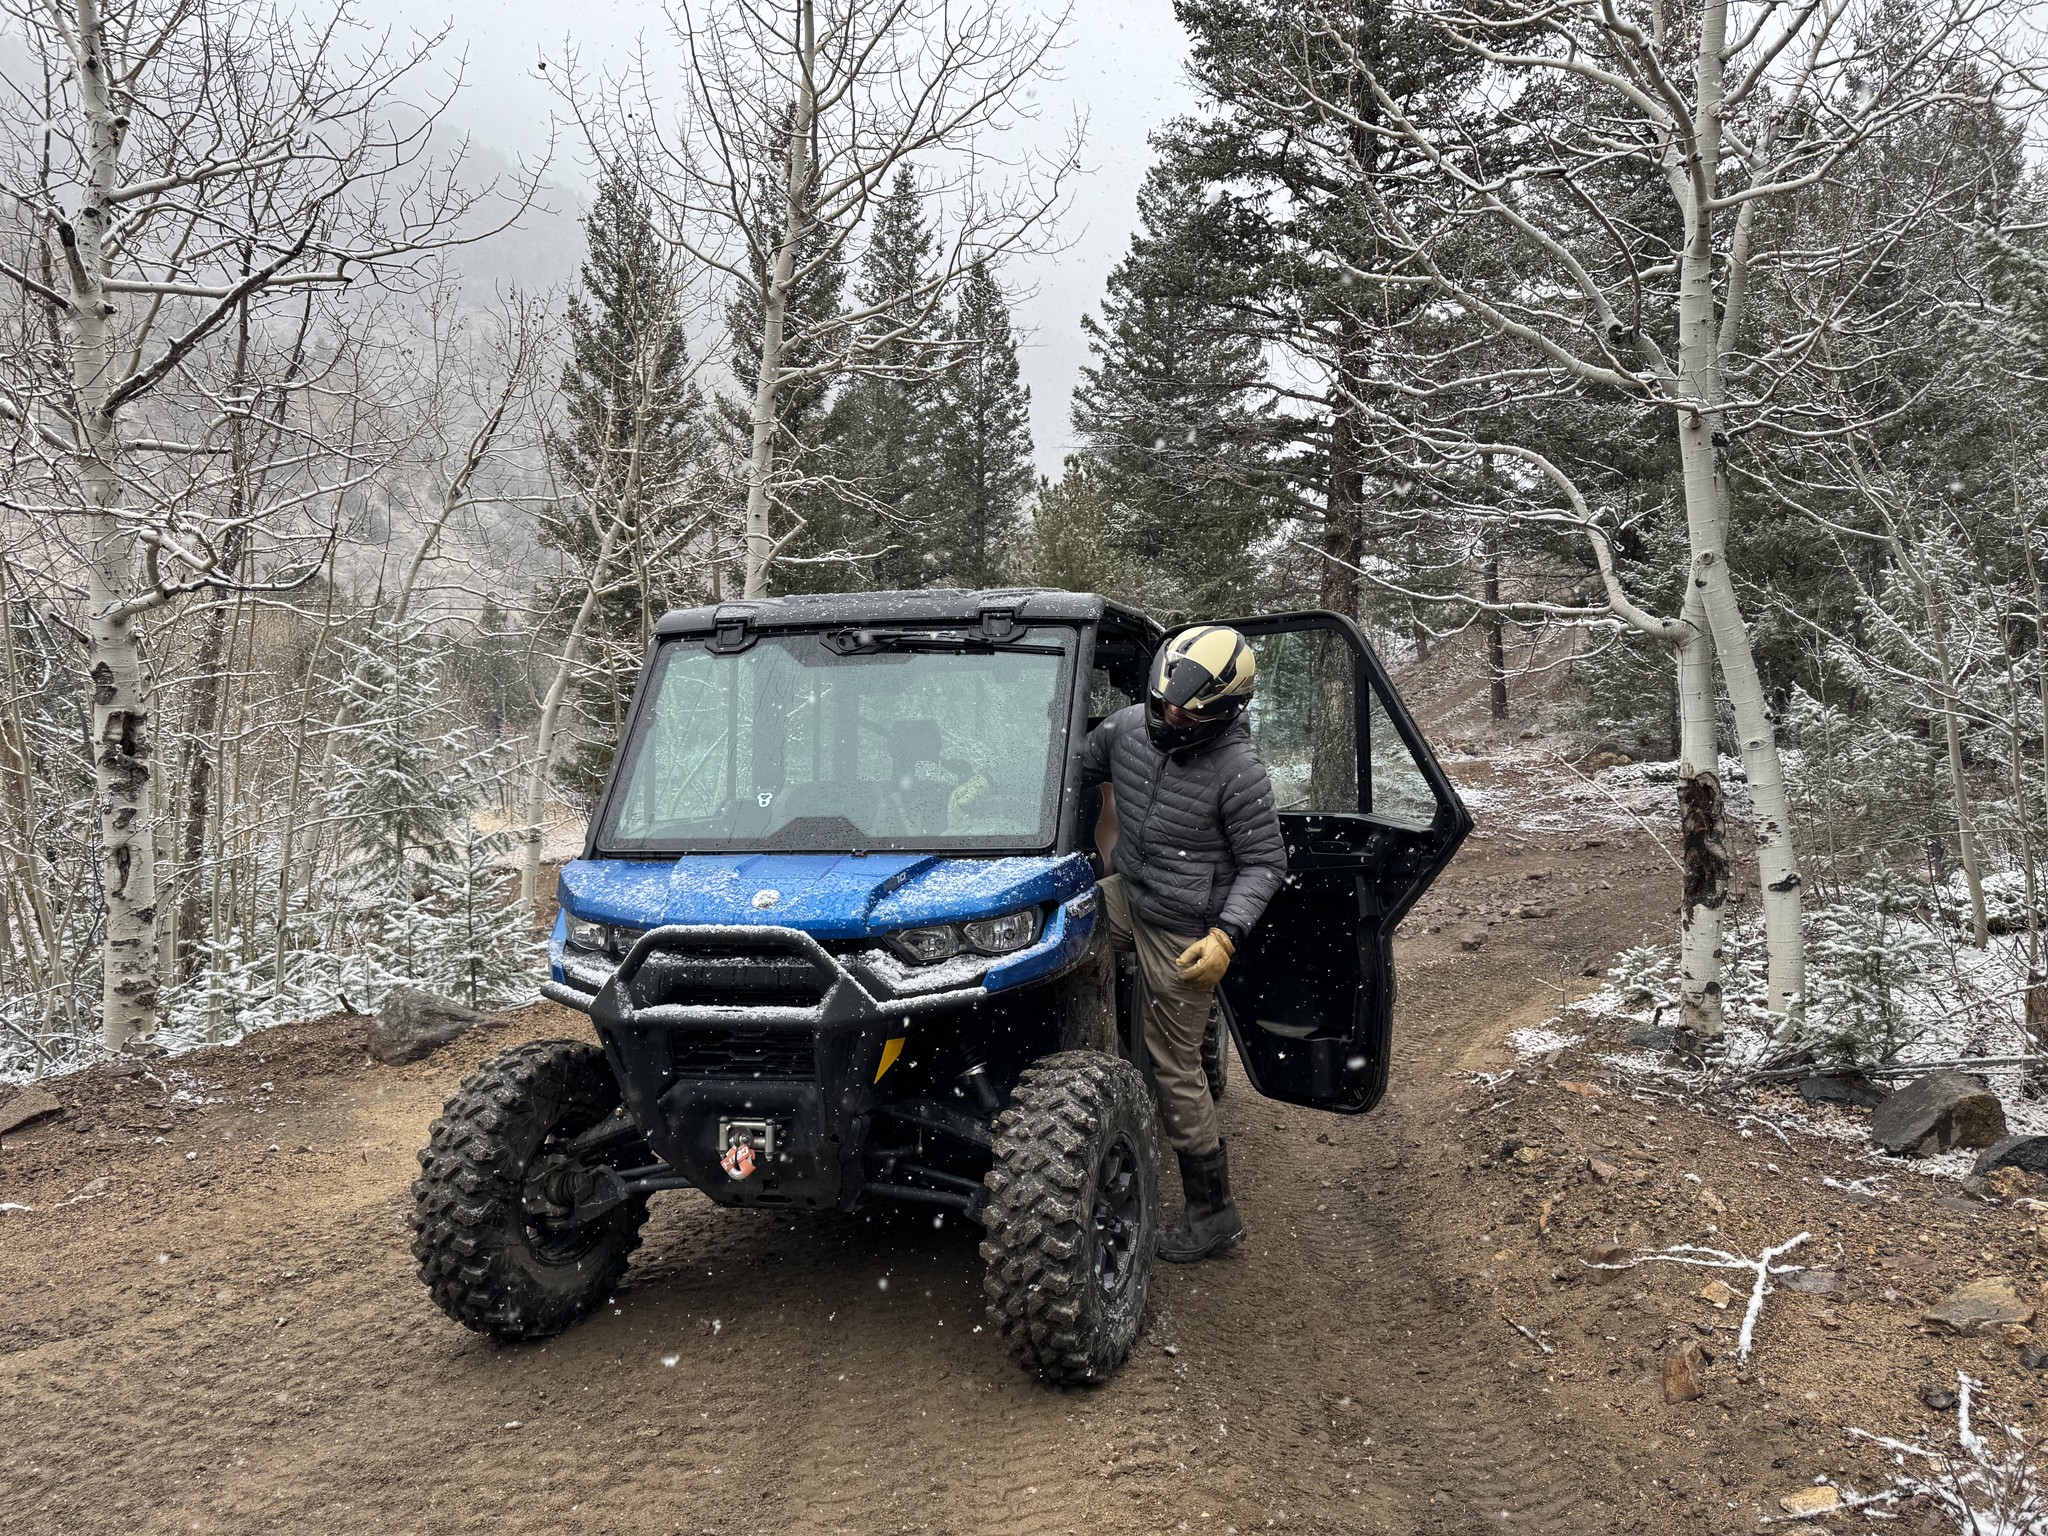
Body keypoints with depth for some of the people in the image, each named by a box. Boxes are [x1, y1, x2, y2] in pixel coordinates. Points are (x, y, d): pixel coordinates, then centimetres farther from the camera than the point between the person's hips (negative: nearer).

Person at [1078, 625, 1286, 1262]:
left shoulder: (1238, 771, -22)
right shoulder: (1127, 727, -6)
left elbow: (1265, 863, -14)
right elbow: (1071, 768, 12)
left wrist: (1227, 936, -27)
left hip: (1183, 934, -7)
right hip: (1127, 897, 7)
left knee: (1174, 1070, 0)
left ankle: (1214, 1216, 15)